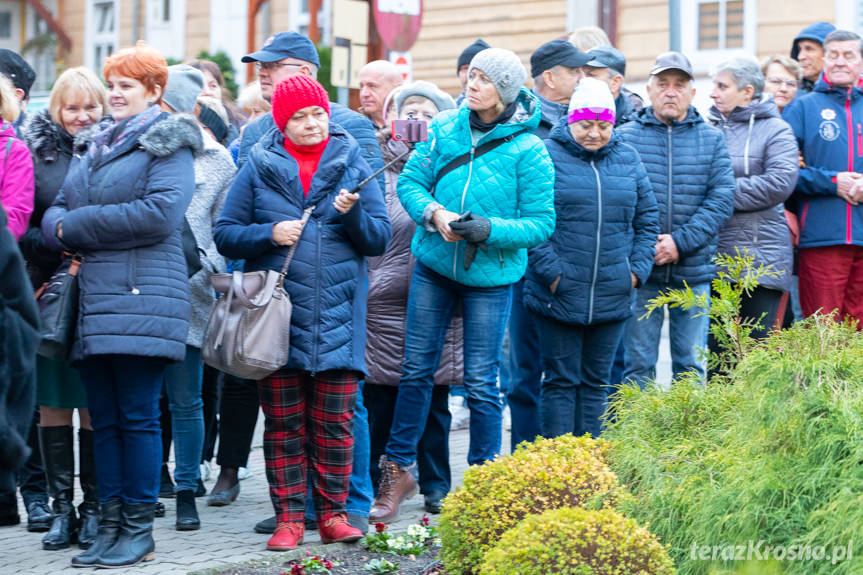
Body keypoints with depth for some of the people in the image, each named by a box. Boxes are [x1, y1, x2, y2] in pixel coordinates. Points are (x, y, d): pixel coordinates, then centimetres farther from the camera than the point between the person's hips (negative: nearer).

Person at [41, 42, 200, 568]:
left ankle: (139, 532, 1)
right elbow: (56, 212, 21)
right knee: (104, 419, 7)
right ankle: (110, 526, 12)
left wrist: (76, 225, -10)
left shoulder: (168, 144, -1)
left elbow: (159, 213, -16)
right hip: (93, 299, 7)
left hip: (142, 300, -7)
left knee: (138, 416, -5)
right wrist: (62, 229, -5)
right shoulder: (95, 145, 21)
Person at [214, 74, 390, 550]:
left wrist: (354, 213, -13)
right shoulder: (259, 168, 7)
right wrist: (269, 234, -11)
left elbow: (380, 240, 5)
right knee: (283, 422, 3)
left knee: (334, 422, 1)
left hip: (336, 318, 0)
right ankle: (288, 518, 9)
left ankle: (333, 513, 11)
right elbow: (224, 235, 5)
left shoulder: (352, 166, 8)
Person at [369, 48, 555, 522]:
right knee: (417, 369, 8)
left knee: (481, 382, 2)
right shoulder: (444, 128, -1)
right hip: (434, 265, 3)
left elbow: (541, 224, -10)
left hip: (491, 275, -3)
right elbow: (410, 181, 3)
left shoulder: (528, 150, -11)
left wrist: (490, 230, -24)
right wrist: (434, 214, -16)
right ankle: (397, 470, 21)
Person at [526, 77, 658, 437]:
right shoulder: (546, 156, -3)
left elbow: (647, 220, 15)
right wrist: (550, 272, -14)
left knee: (596, 381, 10)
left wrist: (637, 270, 4)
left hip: (612, 297, 4)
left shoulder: (628, 160, 10)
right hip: (559, 296, -4)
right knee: (560, 381, 1)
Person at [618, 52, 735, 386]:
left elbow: (722, 198, -1)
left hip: (693, 273, 1)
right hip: (639, 271, -1)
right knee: (638, 364, 2)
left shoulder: (712, 139, 7)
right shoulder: (625, 137, 3)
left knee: (690, 365, 6)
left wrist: (680, 242, -12)